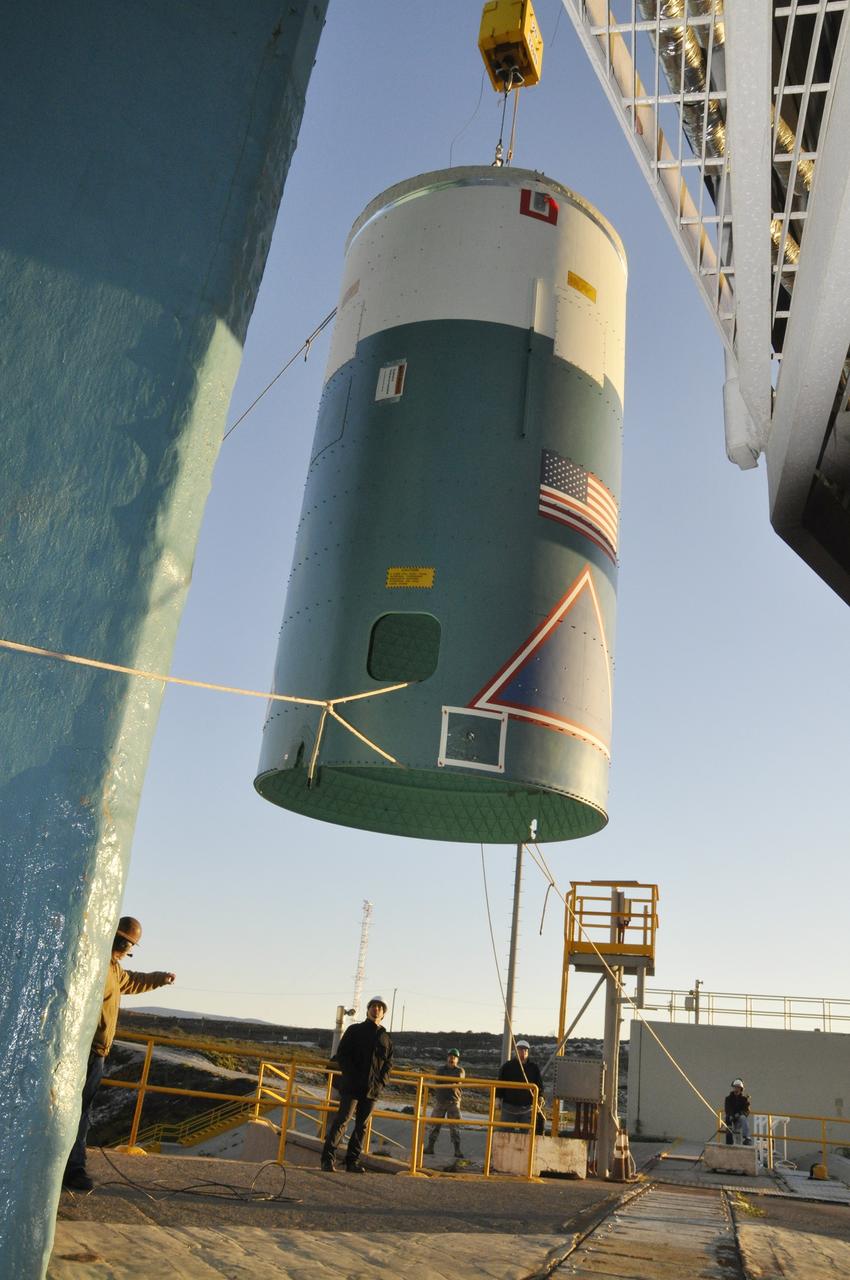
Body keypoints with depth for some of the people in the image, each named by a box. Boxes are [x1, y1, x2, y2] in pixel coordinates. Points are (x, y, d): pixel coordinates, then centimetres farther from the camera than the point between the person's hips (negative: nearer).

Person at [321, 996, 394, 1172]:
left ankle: (353, 1161, 14)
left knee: (362, 1125, 7)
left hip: (373, 1089, 4)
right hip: (351, 1086, -4)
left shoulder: (385, 1038, 14)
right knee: (342, 1120, -10)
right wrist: (352, 1076, -11)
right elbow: (342, 1055, -1)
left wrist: (381, 1081, 1)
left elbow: (388, 1063, 17)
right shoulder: (355, 1030, 4)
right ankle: (328, 1159, -7)